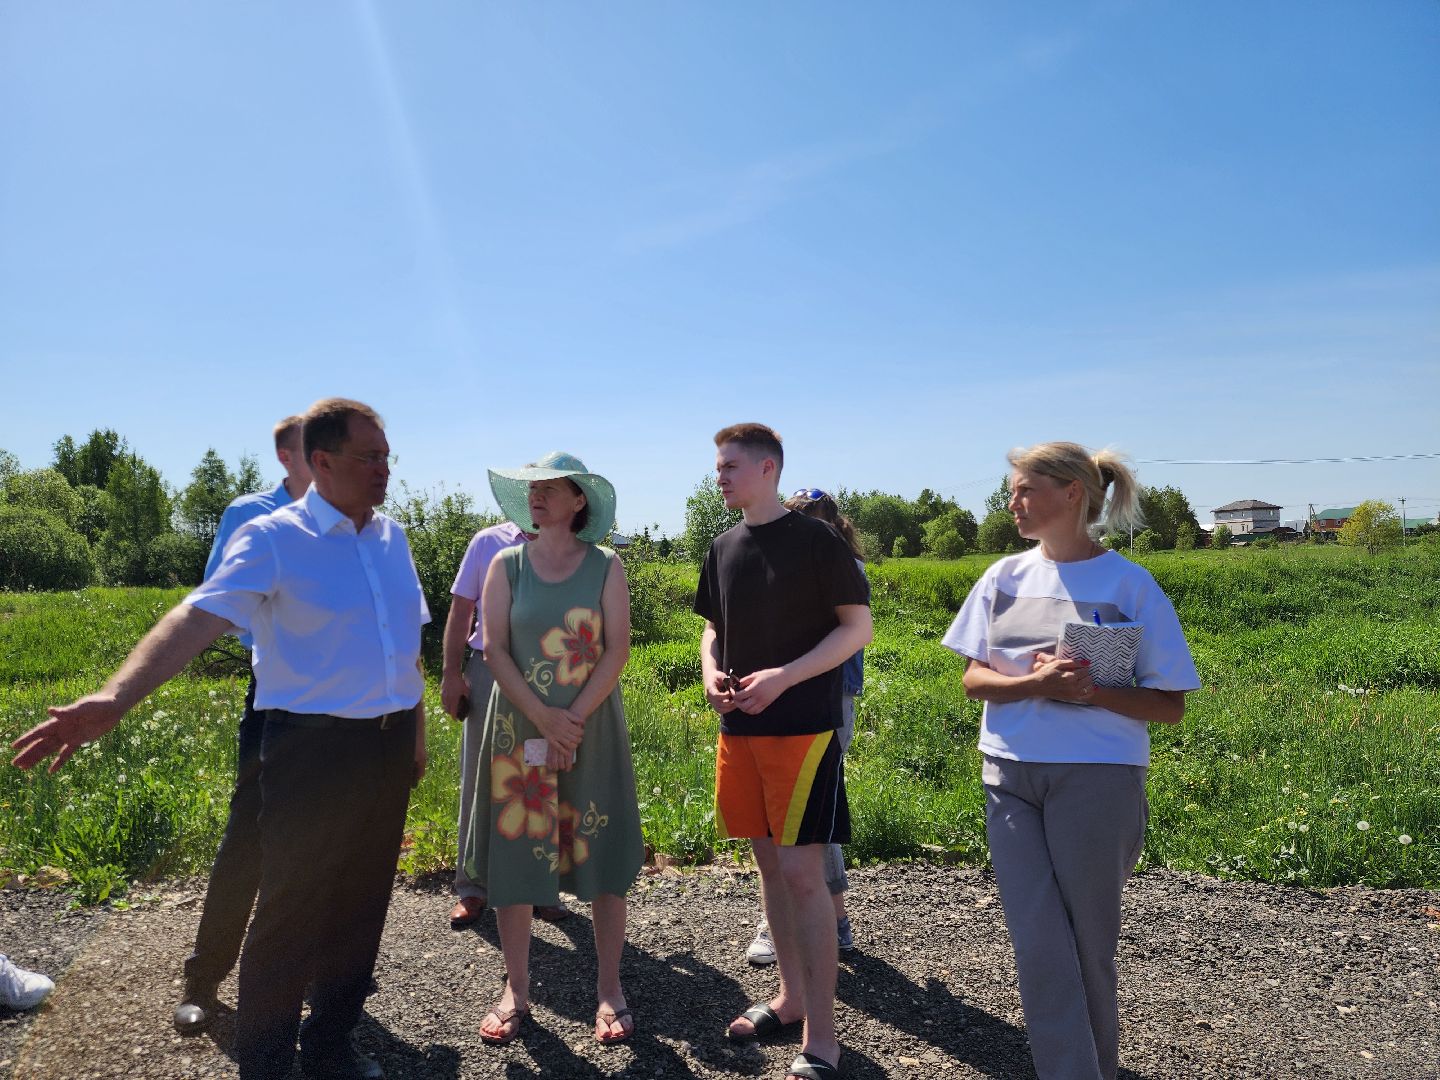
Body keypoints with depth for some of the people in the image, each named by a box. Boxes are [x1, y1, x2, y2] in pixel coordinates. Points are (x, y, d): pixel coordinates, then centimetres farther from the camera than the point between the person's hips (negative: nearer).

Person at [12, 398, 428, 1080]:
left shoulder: (391, 537, 8)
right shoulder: (271, 539, -10)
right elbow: (198, 618, -24)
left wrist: (416, 731, 16)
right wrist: (115, 698, -38)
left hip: (388, 749, 6)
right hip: (312, 749, -5)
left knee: (361, 905, 15)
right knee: (290, 913, 5)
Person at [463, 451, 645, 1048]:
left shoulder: (605, 567, 0)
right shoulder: (506, 565, 3)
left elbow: (618, 649, -5)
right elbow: (494, 648, -3)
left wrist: (575, 717, -14)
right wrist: (544, 717, -14)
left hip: (592, 728, -1)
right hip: (518, 729, 1)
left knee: (603, 855, 3)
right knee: (514, 852, 5)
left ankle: (609, 988, 16)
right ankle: (516, 990, 20)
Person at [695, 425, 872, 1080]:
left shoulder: (814, 540, -7)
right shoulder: (723, 548, 10)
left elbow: (858, 627, -7)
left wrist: (783, 677, -16)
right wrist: (712, 673, -1)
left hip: (802, 726, -6)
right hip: (739, 727, 6)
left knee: (801, 871, -7)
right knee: (768, 863, 14)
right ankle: (791, 997, 31)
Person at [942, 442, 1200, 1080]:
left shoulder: (1130, 584, -5)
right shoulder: (1005, 577, 5)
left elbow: (1169, 707, -3)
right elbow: (974, 680, 4)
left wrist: (1091, 690, -20)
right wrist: (1037, 683, -15)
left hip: (1098, 779, -3)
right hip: (1009, 776, 3)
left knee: (1086, 943, 10)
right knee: (1038, 944, 1)